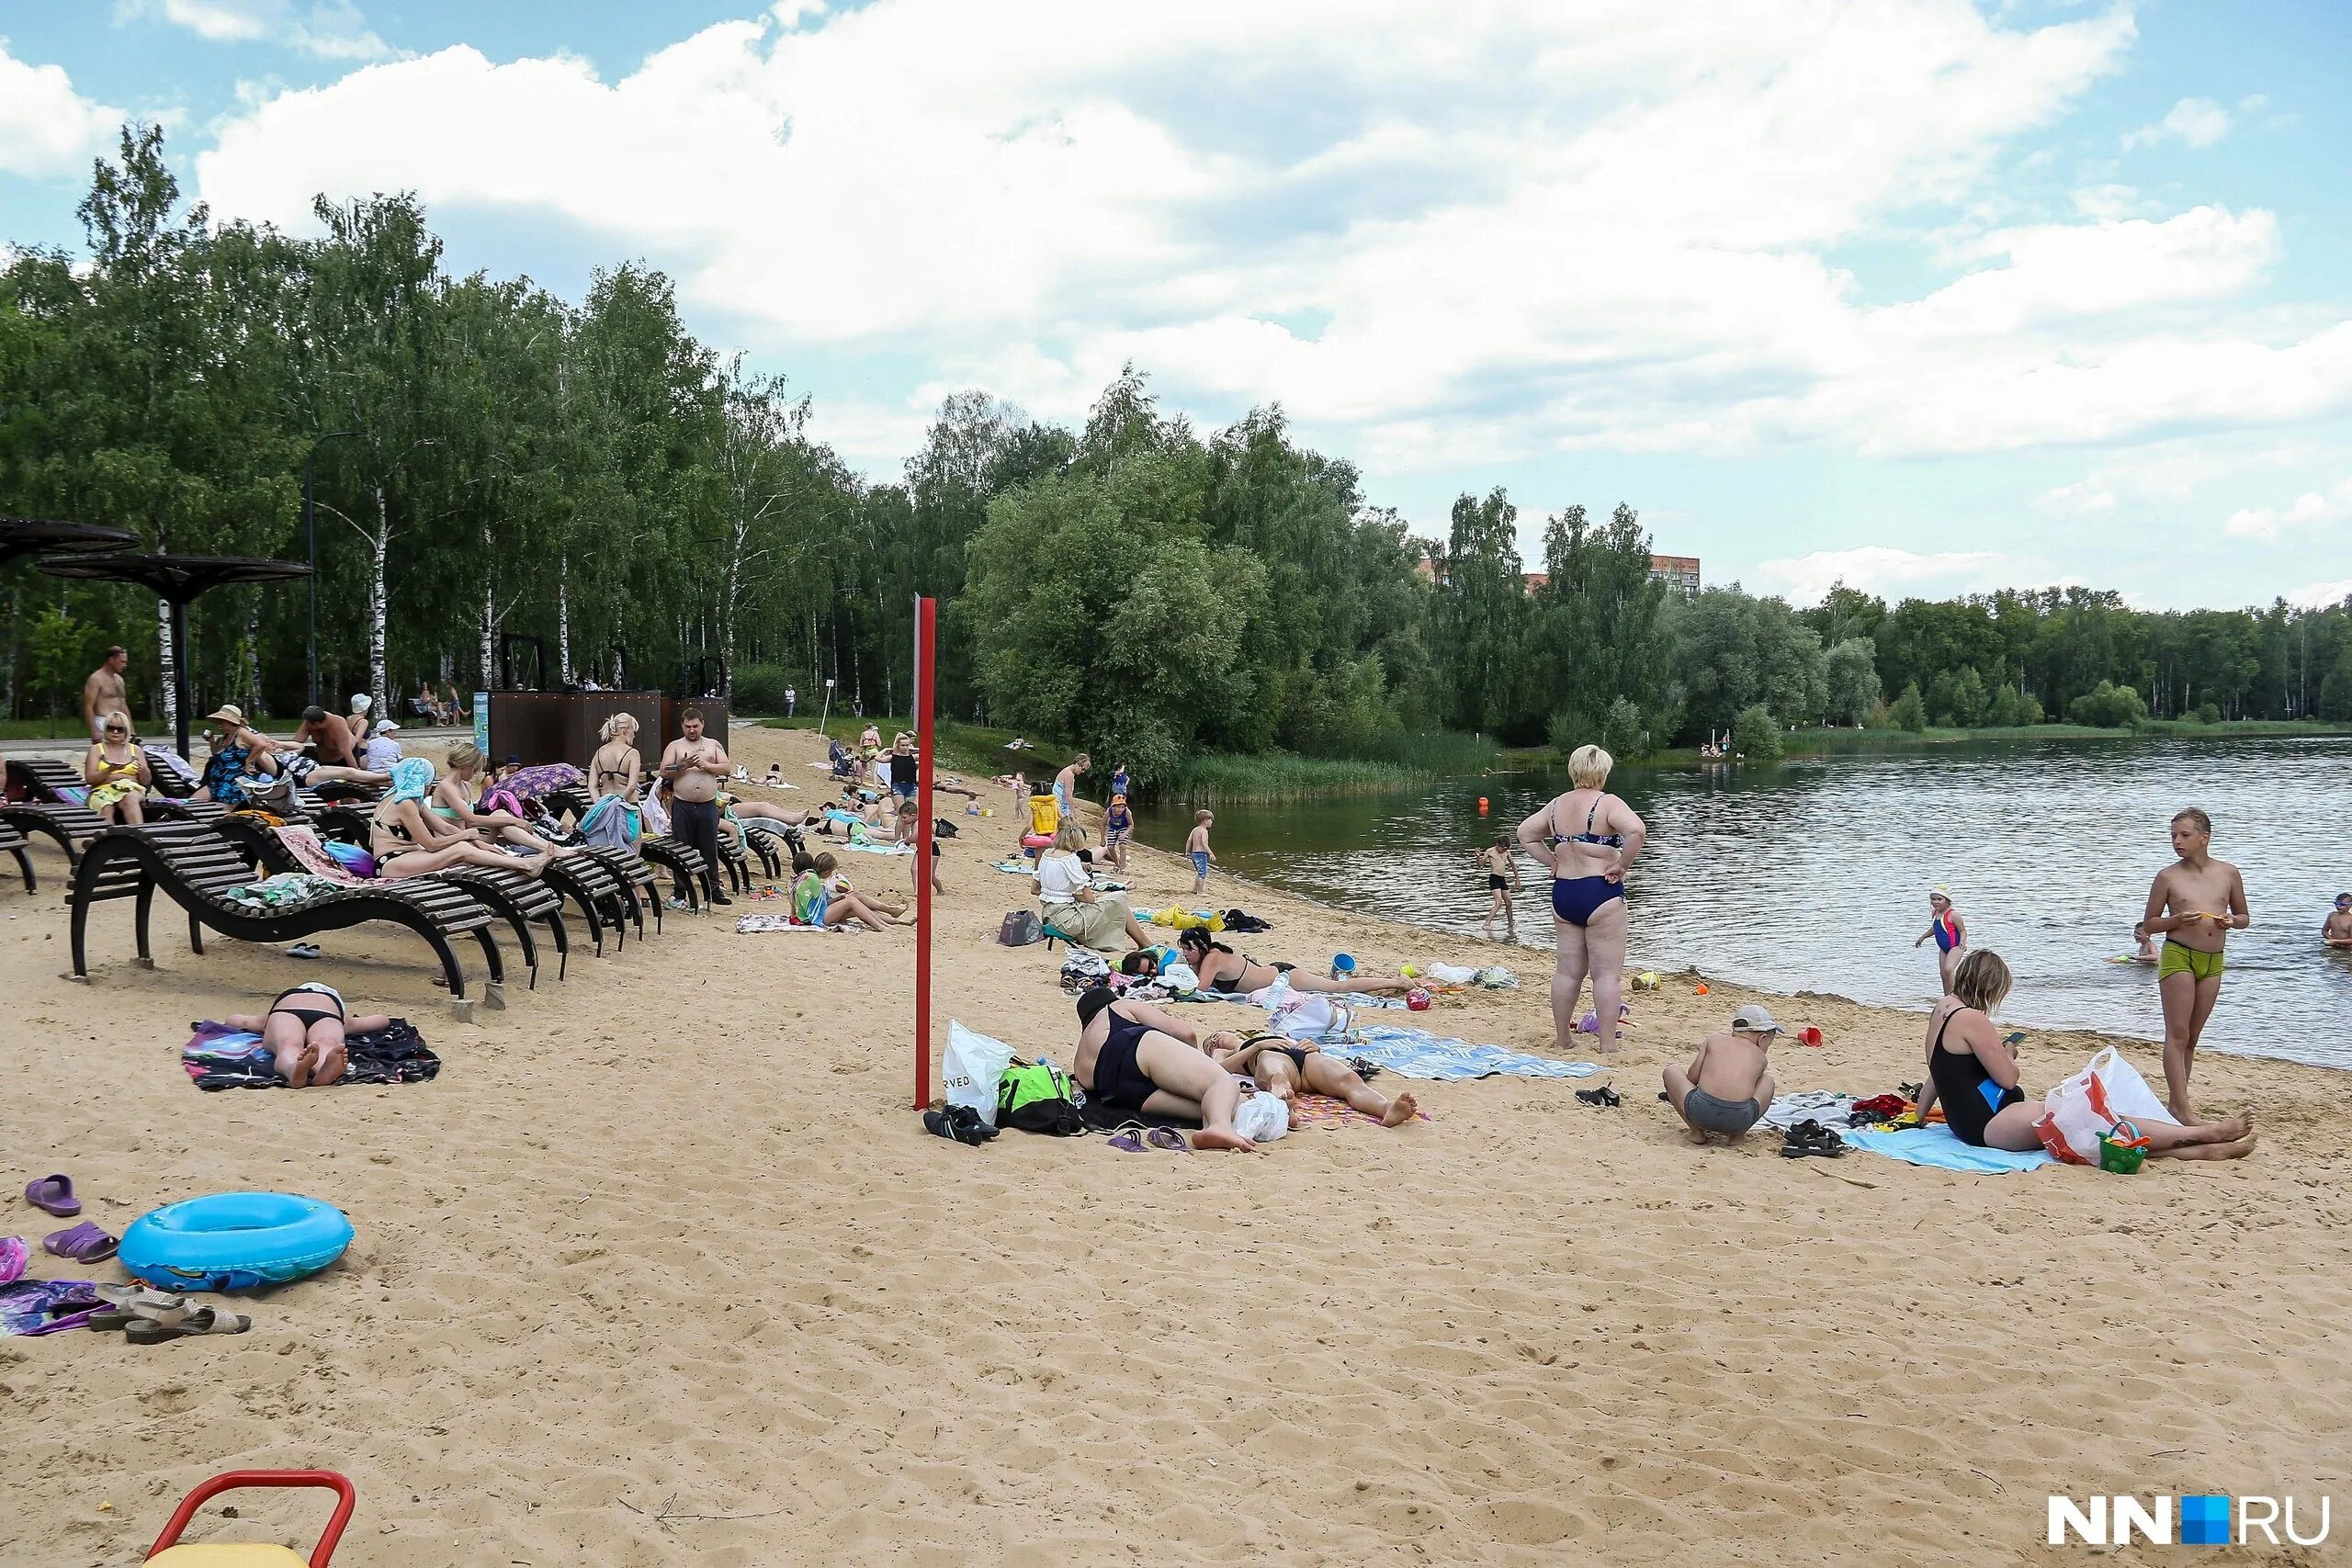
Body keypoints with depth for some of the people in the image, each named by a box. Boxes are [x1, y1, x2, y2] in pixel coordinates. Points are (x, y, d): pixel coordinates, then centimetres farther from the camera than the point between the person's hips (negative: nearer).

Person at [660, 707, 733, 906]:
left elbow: (726, 769, 3)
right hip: (682, 806, -1)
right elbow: (664, 772, -2)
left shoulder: (714, 745, 11)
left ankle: (714, 890, 11)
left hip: (708, 805, 1)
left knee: (710, 850, 4)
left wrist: (706, 765, -12)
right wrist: (683, 765, -16)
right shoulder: (674, 746, 7)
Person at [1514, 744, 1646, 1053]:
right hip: (1601, 893, -6)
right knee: (1607, 972, 0)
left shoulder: (1557, 805, 9)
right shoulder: (1607, 803, -11)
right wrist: (1622, 866, -15)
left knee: (1567, 969, 14)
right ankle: (1608, 1045, 0)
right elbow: (1636, 830, -28)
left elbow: (1525, 833, 19)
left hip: (1562, 892, 6)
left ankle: (1563, 1039, 21)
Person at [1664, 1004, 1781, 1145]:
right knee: (1768, 1081, 33)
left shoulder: (1713, 1040, 20)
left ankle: (1697, 1131, 16)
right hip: (1740, 1119, 1)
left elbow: (1692, 1077, 14)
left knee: (1671, 1070, 28)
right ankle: (1737, 1135, 19)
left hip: (1701, 1111, -1)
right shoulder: (1760, 1057, 21)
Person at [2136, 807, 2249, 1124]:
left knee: (2192, 1037, 11)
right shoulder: (2169, 876, -3)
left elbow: (2244, 917, 15)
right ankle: (2181, 1107, -9)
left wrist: (2231, 921, -8)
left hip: (2213, 961, 4)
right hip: (2178, 956, -4)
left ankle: (2176, 1099, 19)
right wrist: (2178, 920, -16)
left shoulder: (2228, 873, 4)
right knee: (2177, 1034, -7)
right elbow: (2148, 924, 3)